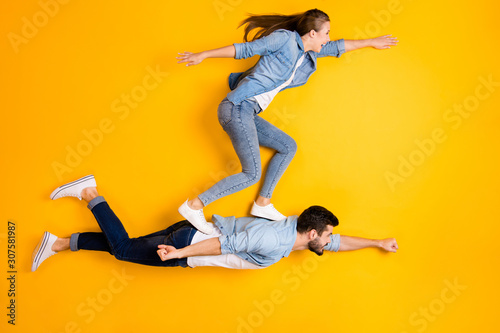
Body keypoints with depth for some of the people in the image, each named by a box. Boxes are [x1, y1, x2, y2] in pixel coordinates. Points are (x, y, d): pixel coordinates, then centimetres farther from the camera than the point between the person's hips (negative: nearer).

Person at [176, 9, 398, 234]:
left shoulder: (308, 55, 20)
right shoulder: (285, 39, -5)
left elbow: (338, 47, 34)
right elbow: (243, 49, -3)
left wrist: (370, 42, 45)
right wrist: (203, 55, -3)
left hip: (247, 114, 10)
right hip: (238, 107, -9)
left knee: (288, 147, 14)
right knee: (252, 174, -9)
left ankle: (262, 203, 16)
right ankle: (194, 205, -5)